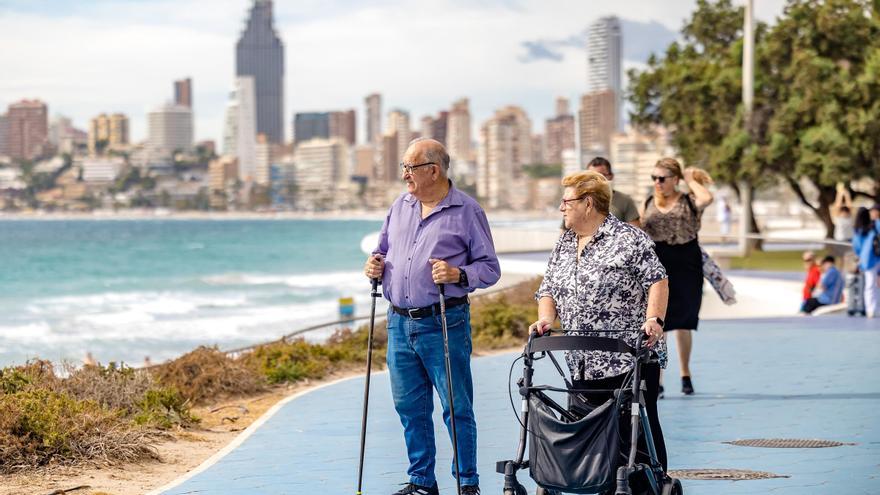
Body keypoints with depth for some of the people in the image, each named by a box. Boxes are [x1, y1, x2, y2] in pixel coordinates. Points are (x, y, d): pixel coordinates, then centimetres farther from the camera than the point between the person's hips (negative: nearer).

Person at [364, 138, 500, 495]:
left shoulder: (466, 211, -4)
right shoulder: (400, 207, 13)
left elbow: (490, 268, -3)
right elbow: (384, 250, 25)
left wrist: (458, 274, -20)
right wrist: (375, 267, 3)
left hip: (444, 324, -6)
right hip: (400, 322, 6)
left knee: (457, 408, -1)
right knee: (410, 407, 10)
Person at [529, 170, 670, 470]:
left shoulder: (629, 239, -6)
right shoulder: (564, 245, 16)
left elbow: (657, 281, -11)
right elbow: (548, 290, 17)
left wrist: (654, 319, -24)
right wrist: (546, 319, -2)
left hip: (631, 358, -7)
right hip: (583, 364, 7)